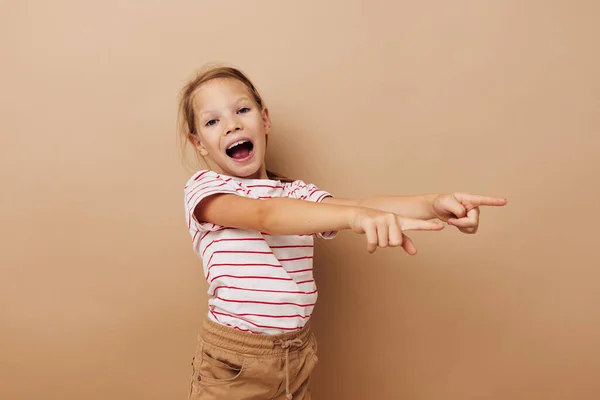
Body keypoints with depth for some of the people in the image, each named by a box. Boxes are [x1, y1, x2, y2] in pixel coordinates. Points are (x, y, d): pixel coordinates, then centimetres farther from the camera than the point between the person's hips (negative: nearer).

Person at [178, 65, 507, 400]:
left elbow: (362, 206, -12)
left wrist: (433, 204, -30)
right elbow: (264, 216, -27)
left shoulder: (298, 195, 6)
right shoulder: (204, 187, -7)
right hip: (233, 362, -3)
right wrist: (354, 214, -42)